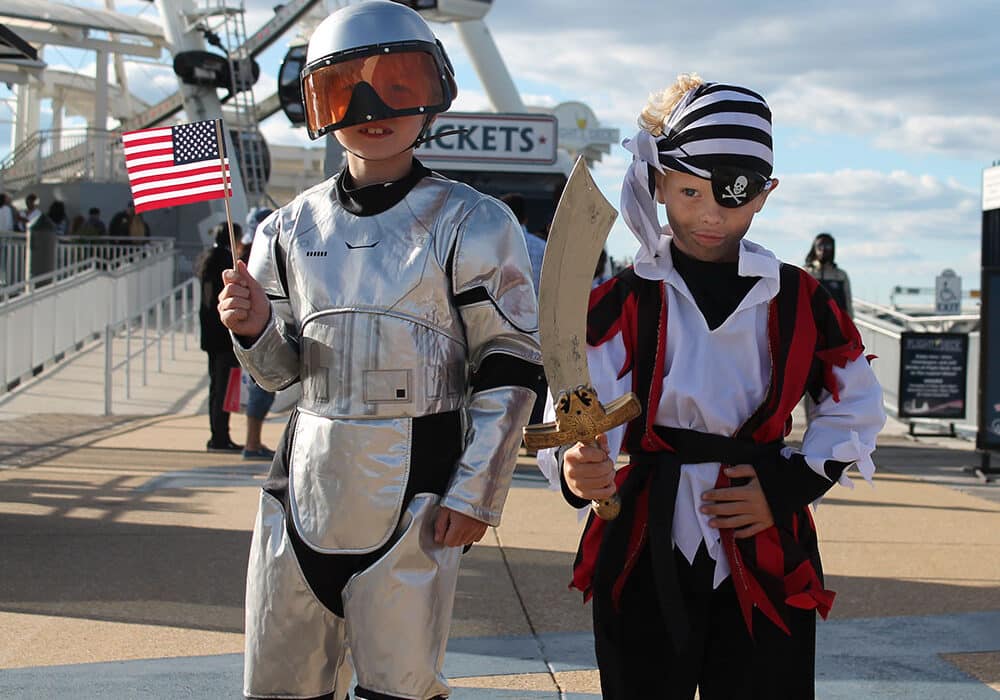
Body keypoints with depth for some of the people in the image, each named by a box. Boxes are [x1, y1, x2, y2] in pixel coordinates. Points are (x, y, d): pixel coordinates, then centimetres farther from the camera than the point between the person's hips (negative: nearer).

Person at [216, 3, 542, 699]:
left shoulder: (470, 224, -4)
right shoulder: (292, 228, 9)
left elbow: (510, 370, -4)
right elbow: (280, 371, 15)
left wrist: (474, 494, -10)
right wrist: (255, 329, -7)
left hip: (414, 489, -4)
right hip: (309, 478, 4)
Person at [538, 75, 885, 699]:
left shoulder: (798, 301, 4)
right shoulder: (622, 302, -2)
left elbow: (857, 407, 13)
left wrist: (795, 484, -2)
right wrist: (577, 465, -38)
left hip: (766, 561, 1)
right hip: (645, 558, -1)